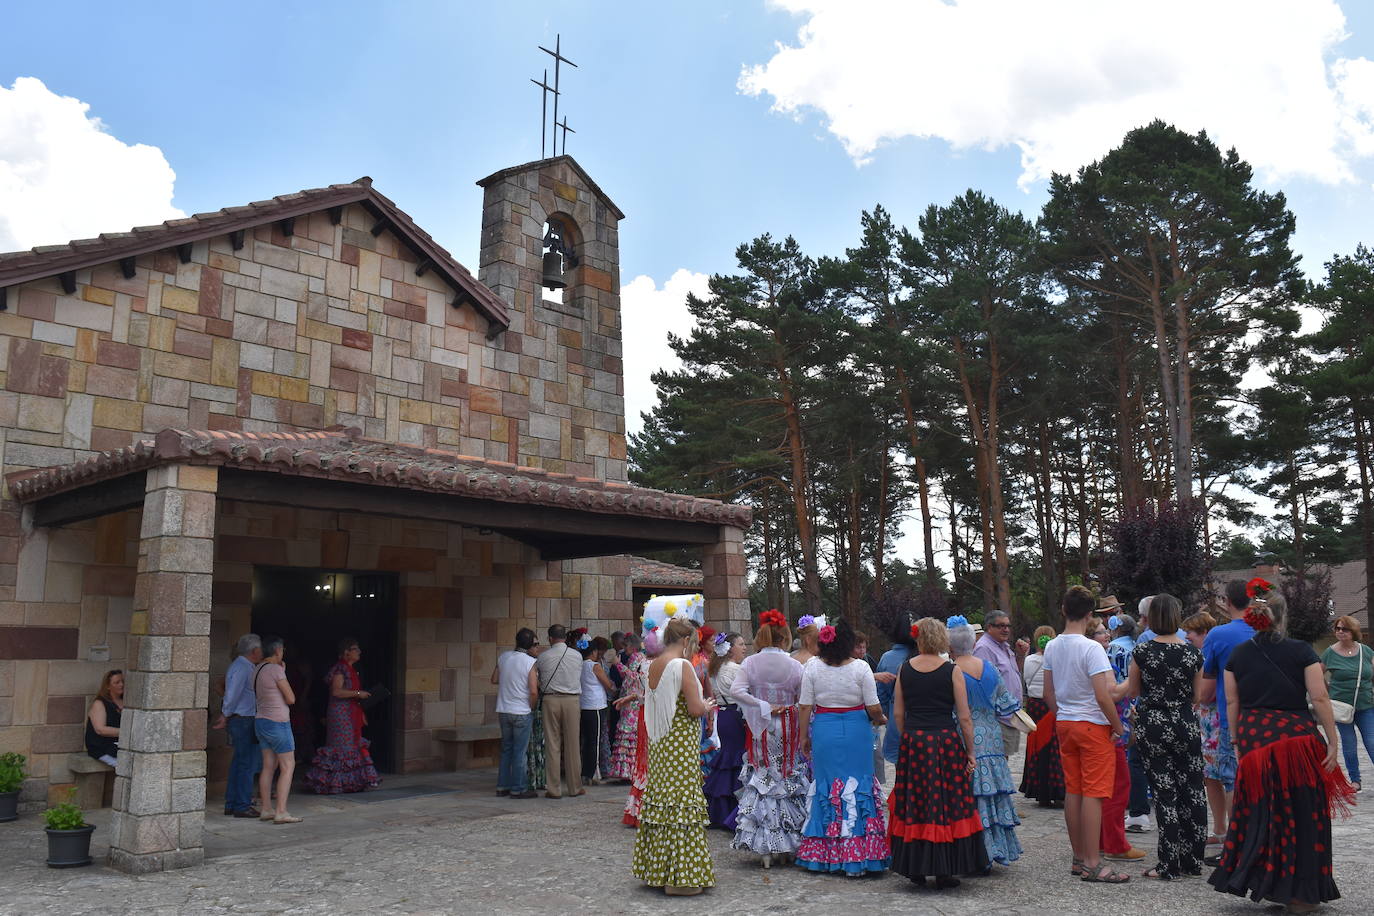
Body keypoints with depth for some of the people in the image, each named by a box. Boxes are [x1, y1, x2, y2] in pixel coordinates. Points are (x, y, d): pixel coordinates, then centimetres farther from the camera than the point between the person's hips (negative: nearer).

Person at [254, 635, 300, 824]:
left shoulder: (257, 669, 10)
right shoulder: (276, 669, -16)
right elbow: (291, 699, -12)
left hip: (261, 721, 9)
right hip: (278, 722, -9)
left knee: (269, 766, 12)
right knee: (288, 766, -3)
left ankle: (265, 810, 14)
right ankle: (281, 812, -6)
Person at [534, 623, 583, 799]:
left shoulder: (543, 656, 2)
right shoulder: (577, 655, 4)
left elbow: (533, 675, 8)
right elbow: (578, 678, 11)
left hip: (550, 700, 0)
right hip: (572, 700, 0)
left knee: (552, 744, 3)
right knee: (573, 745, 6)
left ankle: (554, 789, 4)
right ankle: (575, 787, 13)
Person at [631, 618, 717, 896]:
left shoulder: (652, 667, 9)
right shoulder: (682, 666, -15)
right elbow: (695, 709, -19)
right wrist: (707, 705, 4)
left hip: (658, 745, 8)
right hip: (681, 745, -8)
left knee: (660, 795, 13)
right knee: (681, 801, -2)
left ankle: (656, 870, 22)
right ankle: (678, 877, 2)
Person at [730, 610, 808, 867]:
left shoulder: (750, 663, -5)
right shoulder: (794, 665, -6)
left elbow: (736, 691, -17)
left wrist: (764, 707, -11)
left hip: (760, 730, 0)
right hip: (788, 728, 0)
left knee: (761, 778, 7)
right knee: (788, 777, 12)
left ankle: (765, 849, 6)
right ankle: (788, 844, 17)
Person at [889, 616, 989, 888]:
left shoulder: (905, 670, 1)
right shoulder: (952, 671, -7)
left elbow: (898, 713, 5)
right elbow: (964, 717, -7)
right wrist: (971, 752, 1)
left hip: (913, 743, 3)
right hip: (945, 742, -3)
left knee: (914, 805, 11)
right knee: (947, 805, 6)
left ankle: (915, 868, 17)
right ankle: (945, 872, 10)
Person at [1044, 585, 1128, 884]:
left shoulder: (1051, 647, 5)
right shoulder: (1091, 648, -17)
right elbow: (1103, 696, -19)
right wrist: (1118, 727, -7)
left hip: (1064, 724, 7)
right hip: (1092, 725, -7)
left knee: (1072, 791, 11)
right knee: (1093, 793, -4)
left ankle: (1079, 858, 20)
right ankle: (1092, 864, -2)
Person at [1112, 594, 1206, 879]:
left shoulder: (1142, 651, -9)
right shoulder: (1192, 652, -3)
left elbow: (1132, 689, 3)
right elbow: (1198, 694, 4)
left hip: (1152, 726, -2)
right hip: (1185, 725, 2)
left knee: (1164, 793, 2)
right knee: (1192, 791, 11)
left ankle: (1170, 865, 5)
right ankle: (1193, 860, 19)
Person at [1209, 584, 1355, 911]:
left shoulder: (1238, 655, 4)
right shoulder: (1301, 651, -4)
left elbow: (1232, 703, 5)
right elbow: (1320, 699, -7)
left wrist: (1236, 742, 14)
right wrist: (1332, 742, -2)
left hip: (1253, 740, 3)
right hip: (1297, 737, -2)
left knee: (1260, 811, 11)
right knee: (1301, 813, 7)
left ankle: (1263, 882, 15)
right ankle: (1300, 894, 13)